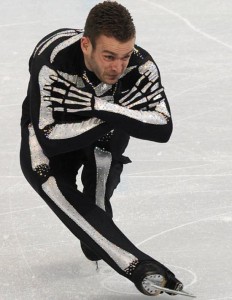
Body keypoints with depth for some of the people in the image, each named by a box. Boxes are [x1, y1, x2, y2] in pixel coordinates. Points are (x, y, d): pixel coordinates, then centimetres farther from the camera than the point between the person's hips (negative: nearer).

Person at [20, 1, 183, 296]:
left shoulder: (140, 65, -29)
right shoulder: (51, 63, -38)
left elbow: (162, 128, -31)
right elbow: (47, 139, -36)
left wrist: (102, 107, -42)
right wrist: (109, 117, -38)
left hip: (104, 134, 2)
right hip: (54, 127, -2)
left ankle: (96, 240, -4)